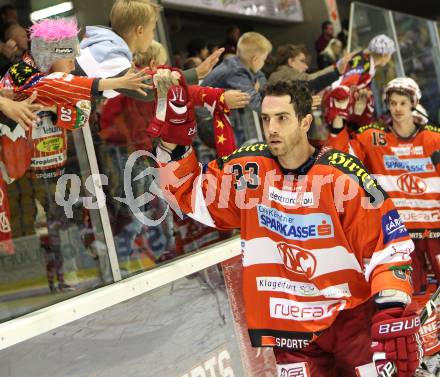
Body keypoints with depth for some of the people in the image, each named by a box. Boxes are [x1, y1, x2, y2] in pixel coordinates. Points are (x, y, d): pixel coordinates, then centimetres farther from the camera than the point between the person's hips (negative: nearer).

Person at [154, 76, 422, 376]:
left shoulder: (342, 176, -12)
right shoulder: (250, 169, -2)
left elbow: (389, 246, -11)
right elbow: (190, 193, 9)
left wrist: (393, 316, -21)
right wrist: (173, 144, -6)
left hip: (352, 315, -2)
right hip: (291, 330, 2)